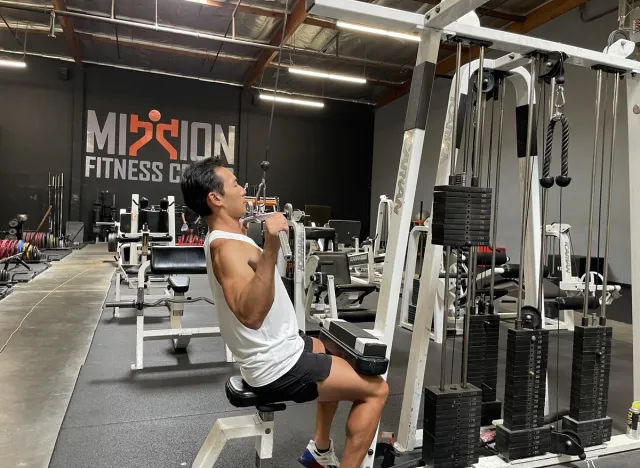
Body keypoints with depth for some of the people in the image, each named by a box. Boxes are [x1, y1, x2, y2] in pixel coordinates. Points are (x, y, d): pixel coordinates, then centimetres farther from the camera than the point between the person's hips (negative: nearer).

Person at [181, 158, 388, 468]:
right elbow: (251, 314, -39)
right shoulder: (227, 247, -24)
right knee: (375, 390, -4)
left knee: (335, 356, 32)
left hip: (274, 351, 10)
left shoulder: (223, 238, 8)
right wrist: (270, 248, -46)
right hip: (278, 368, -10)